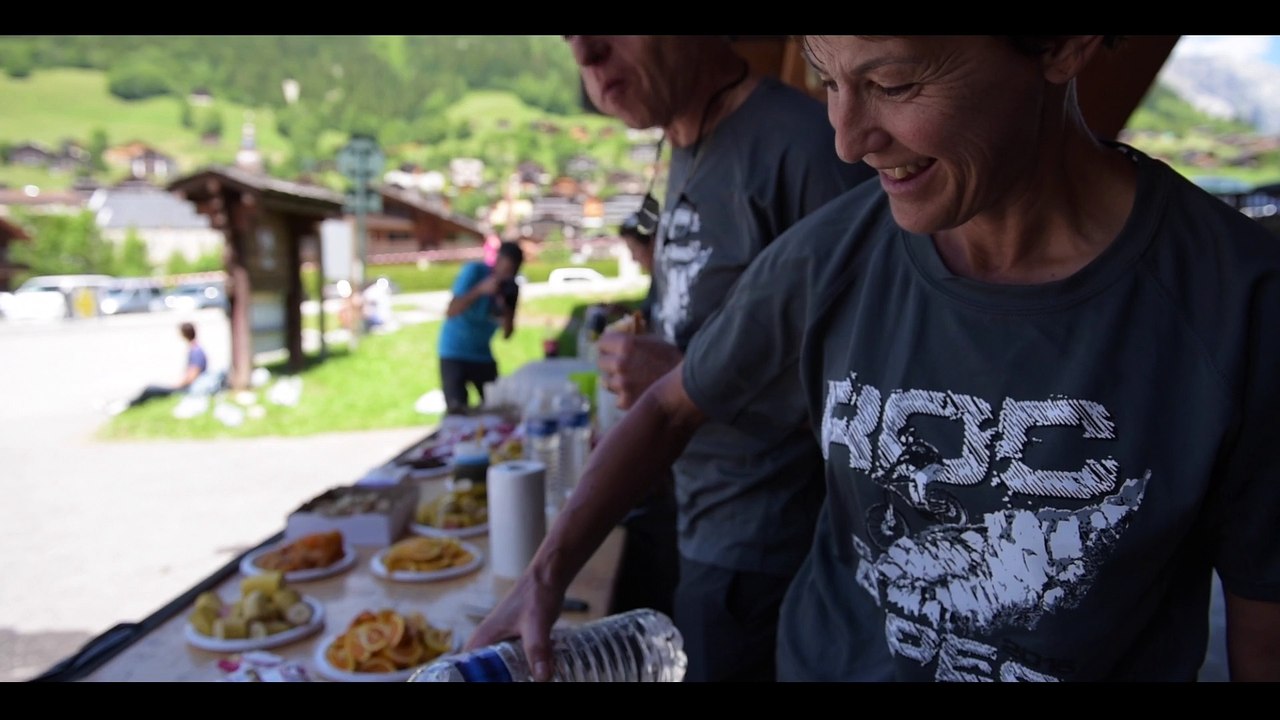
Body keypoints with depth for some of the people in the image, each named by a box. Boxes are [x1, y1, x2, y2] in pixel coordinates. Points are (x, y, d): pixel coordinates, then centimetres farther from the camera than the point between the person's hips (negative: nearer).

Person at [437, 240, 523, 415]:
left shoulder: (511, 288, -1)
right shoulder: (474, 271, -14)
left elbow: (506, 334, -4)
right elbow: (451, 312, -22)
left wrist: (505, 308, -22)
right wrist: (481, 289, -31)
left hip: (483, 355, 5)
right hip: (454, 353, -5)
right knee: (456, 410, -16)